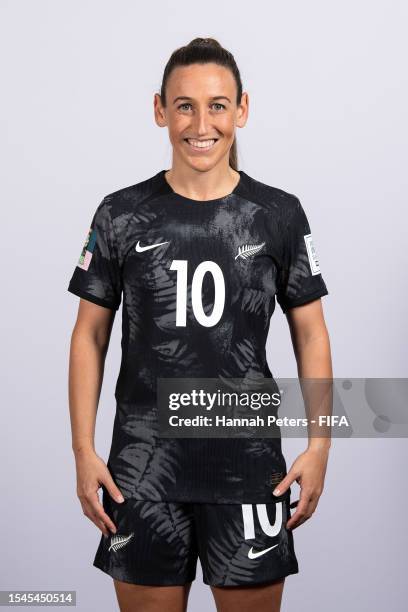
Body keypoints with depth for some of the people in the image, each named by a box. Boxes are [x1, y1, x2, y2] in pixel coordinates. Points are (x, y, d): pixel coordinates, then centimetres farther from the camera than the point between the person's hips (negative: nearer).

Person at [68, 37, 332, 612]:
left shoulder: (280, 214, 0)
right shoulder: (121, 215, 0)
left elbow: (311, 334, 5)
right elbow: (90, 335, 5)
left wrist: (320, 445, -2)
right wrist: (84, 450, -1)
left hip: (249, 461, 0)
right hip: (144, 462, 0)